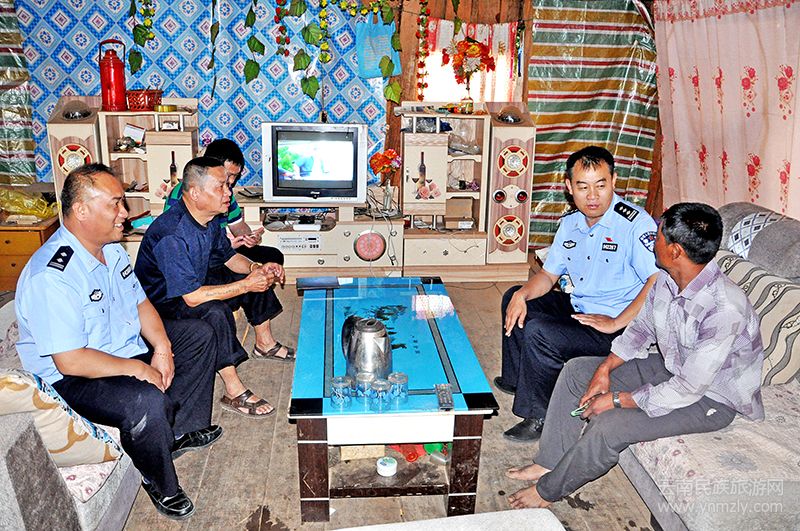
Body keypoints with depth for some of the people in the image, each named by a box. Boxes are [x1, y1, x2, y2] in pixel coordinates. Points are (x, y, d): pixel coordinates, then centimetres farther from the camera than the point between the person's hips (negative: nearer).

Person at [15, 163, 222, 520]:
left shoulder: (110, 248, 0)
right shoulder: (51, 276, -30)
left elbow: (140, 302, 8)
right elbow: (70, 360, -31)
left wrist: (162, 348, -8)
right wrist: (137, 368, -23)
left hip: (127, 344, 10)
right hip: (73, 378, -9)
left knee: (198, 335, 8)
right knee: (147, 400, -35)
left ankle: (183, 430, 16)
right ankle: (160, 485, -5)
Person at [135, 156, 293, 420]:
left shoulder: (210, 219, -6)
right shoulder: (172, 235, -34)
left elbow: (228, 256, 10)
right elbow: (193, 297, -35)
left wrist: (257, 268, -10)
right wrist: (247, 285, -31)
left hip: (193, 284, 9)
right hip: (161, 304, -9)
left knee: (260, 276, 9)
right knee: (215, 311, -37)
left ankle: (264, 344, 25)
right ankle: (234, 392, -23)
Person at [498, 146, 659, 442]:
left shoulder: (635, 223, -21)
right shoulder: (570, 224, 5)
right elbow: (549, 275, 12)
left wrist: (616, 323, -27)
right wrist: (522, 294, -8)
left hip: (616, 330, -9)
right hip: (578, 307, 9)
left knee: (537, 332, -26)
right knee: (515, 299, 14)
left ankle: (538, 417, -6)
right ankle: (516, 381, 28)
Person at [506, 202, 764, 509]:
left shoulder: (724, 310, -35)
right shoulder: (668, 279, -10)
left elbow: (689, 389, -31)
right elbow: (642, 328, 6)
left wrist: (617, 400, -24)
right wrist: (604, 370, -6)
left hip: (709, 398, -8)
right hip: (671, 368, 9)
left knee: (608, 426, -26)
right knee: (575, 370, 2)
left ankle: (549, 491, -1)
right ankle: (549, 463, 9)